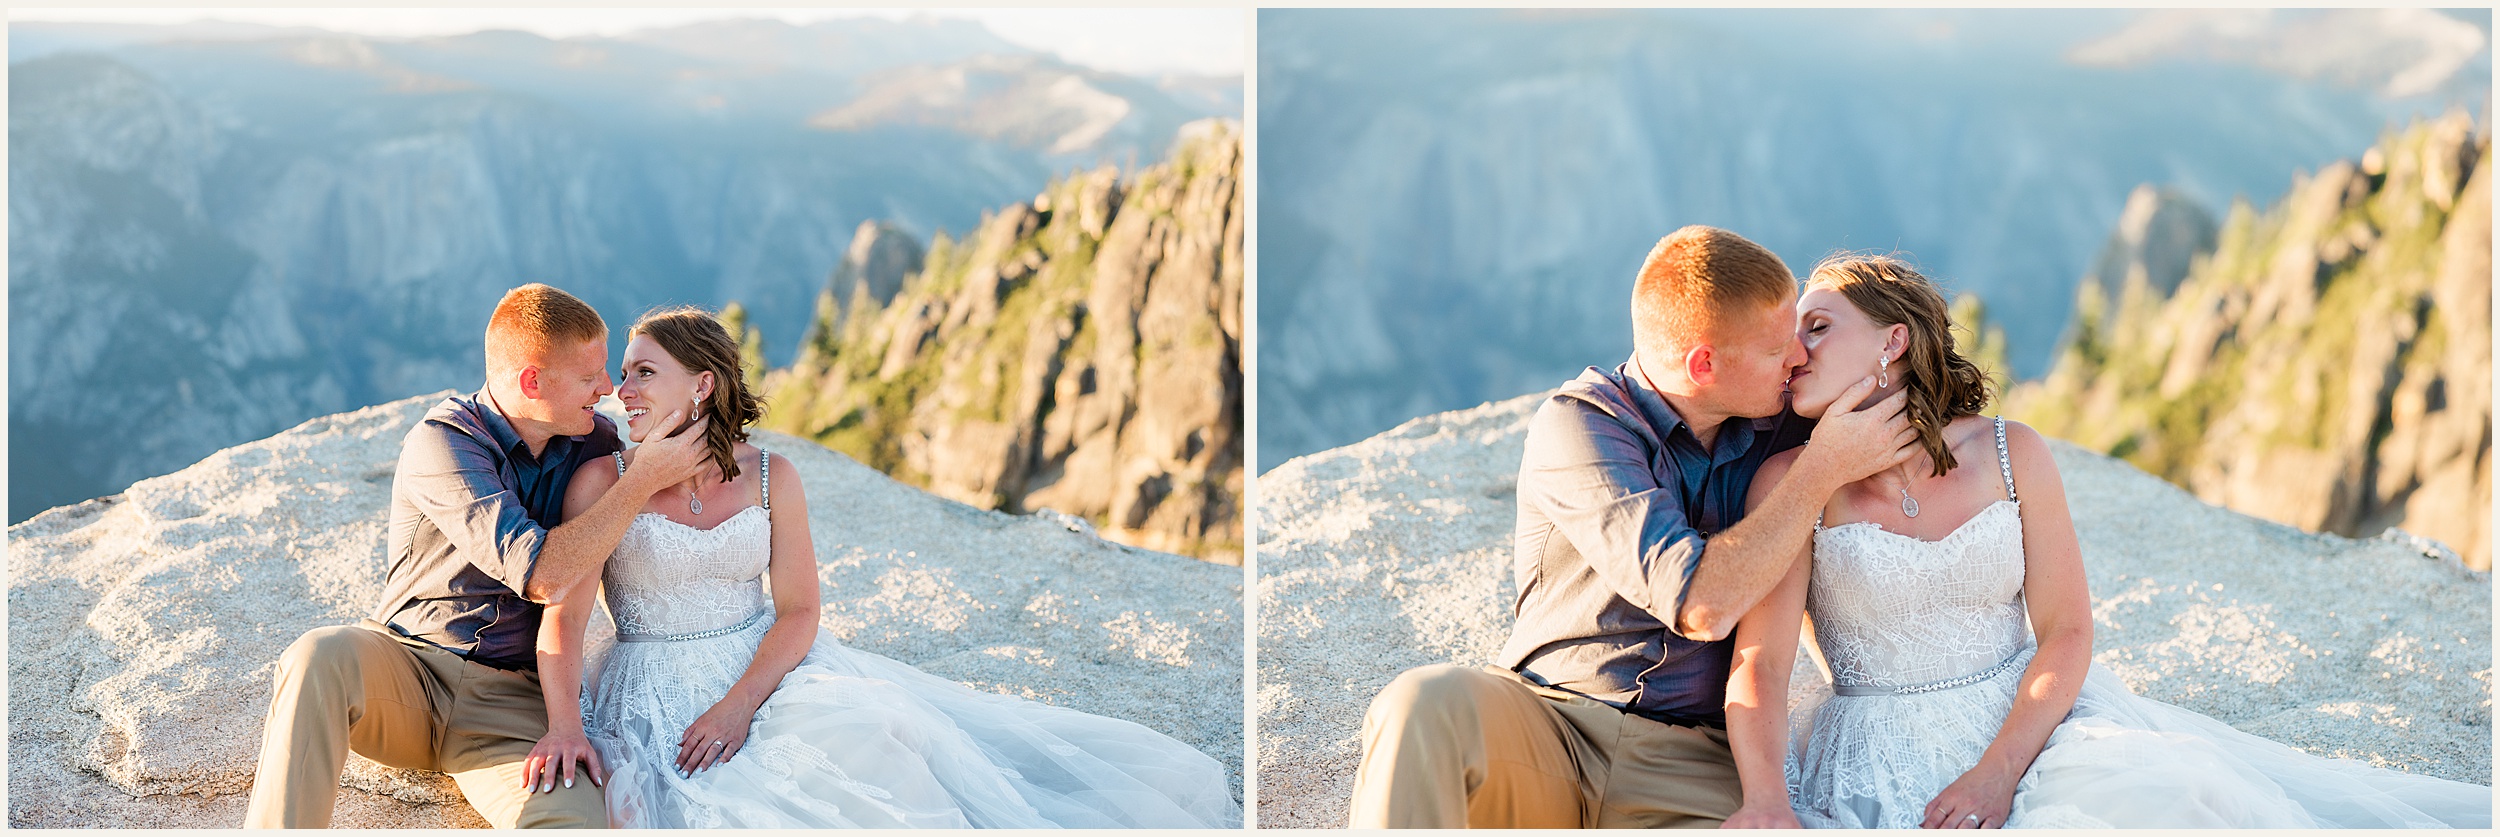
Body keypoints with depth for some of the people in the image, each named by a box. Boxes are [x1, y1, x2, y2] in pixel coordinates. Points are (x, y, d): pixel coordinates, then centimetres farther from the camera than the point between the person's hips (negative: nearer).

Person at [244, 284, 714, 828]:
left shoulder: (594, 441, 5)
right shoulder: (441, 442, -14)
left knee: (578, 823, -31)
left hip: (508, 700, 3)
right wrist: (646, 478, -18)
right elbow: (544, 575, -24)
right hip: (408, 662, -3)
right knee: (320, 659, -39)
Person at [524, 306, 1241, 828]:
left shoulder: (772, 478, 3)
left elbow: (798, 612, -1)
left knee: (873, 733, -28)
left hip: (771, 671, 2)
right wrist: (564, 723, -28)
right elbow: (565, 616, -10)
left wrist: (738, 704, -18)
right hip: (655, 697, -2)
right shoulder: (603, 482, -3)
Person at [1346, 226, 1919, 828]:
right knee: (1425, 707, -37)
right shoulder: (1575, 424, -10)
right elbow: (1701, 605, -21)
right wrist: (1825, 468, -11)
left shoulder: (1774, 426, 7)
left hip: (1684, 763, 3)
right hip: (1547, 717, -3)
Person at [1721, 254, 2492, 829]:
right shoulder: (1796, 483, -5)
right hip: (1881, 762, -2)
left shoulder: (2012, 456, 0)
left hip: (2030, 721, 2)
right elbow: (1760, 666, -13)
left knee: (2171, 793, -26)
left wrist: (1996, 772, -17)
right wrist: (1766, 802, -32)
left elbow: (2066, 633, -1)